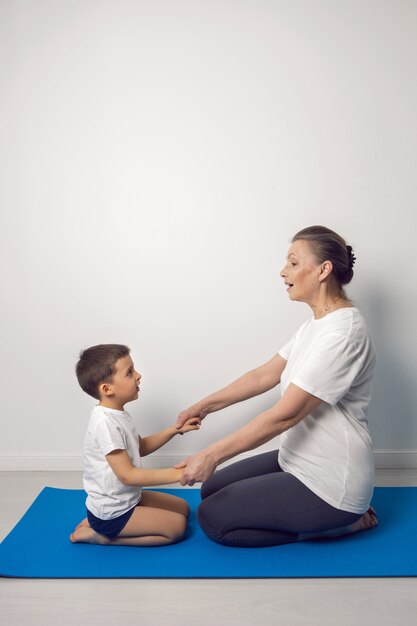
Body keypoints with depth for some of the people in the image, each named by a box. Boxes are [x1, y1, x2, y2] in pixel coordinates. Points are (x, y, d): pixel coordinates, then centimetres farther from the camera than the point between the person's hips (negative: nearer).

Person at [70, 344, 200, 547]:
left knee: (182, 507, 15)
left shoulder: (117, 414, 3)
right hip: (111, 512, -9)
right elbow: (127, 475, -27)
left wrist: (175, 429, 4)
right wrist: (176, 473, -28)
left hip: (128, 498, 9)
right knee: (176, 526, -9)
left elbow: (141, 447, 16)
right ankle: (103, 535, -2)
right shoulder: (105, 423, -27)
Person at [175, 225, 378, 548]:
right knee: (212, 490, 15)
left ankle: (342, 521, 4)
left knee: (212, 517, -3)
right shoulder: (317, 323, 5)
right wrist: (205, 405, 9)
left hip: (330, 483, -9)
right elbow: (265, 376, 10)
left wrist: (212, 455, -24)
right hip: (301, 461, 9)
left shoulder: (342, 332, -26)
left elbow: (286, 414, -28)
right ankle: (328, 516, 16)